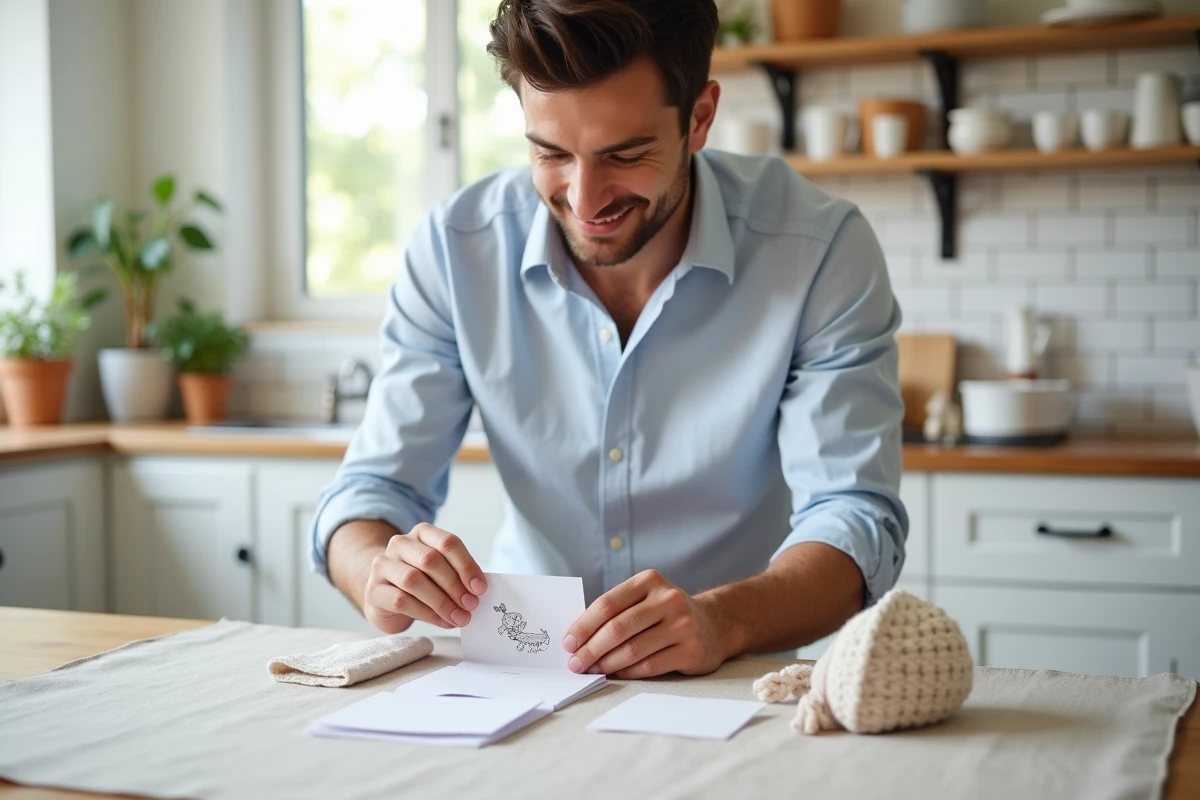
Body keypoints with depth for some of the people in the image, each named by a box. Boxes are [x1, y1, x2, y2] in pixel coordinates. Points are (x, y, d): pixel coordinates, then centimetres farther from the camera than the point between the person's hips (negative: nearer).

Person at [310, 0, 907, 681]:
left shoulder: (822, 250, -14)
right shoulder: (455, 248, -7)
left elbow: (855, 518, -17)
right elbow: (378, 486, -4)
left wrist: (721, 621, -37)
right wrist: (380, 573, -28)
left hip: (740, 678, -2)